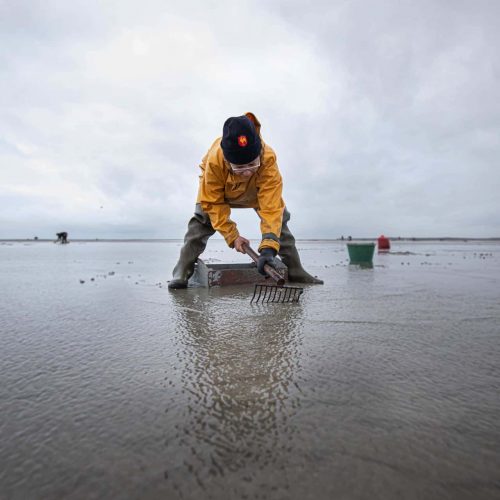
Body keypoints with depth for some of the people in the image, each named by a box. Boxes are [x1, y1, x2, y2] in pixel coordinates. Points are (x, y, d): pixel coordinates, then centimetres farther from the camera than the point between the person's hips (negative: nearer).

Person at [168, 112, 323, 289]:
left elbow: (271, 207, -46)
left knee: (279, 217, -8)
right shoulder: (214, 160, -42)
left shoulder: (268, 158, -44)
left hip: (257, 190, 1)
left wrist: (268, 247, -54)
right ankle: (182, 273, -11)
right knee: (202, 220, -18)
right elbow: (213, 203, -30)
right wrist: (232, 236, -34)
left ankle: (296, 272, 3)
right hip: (219, 190, 0)